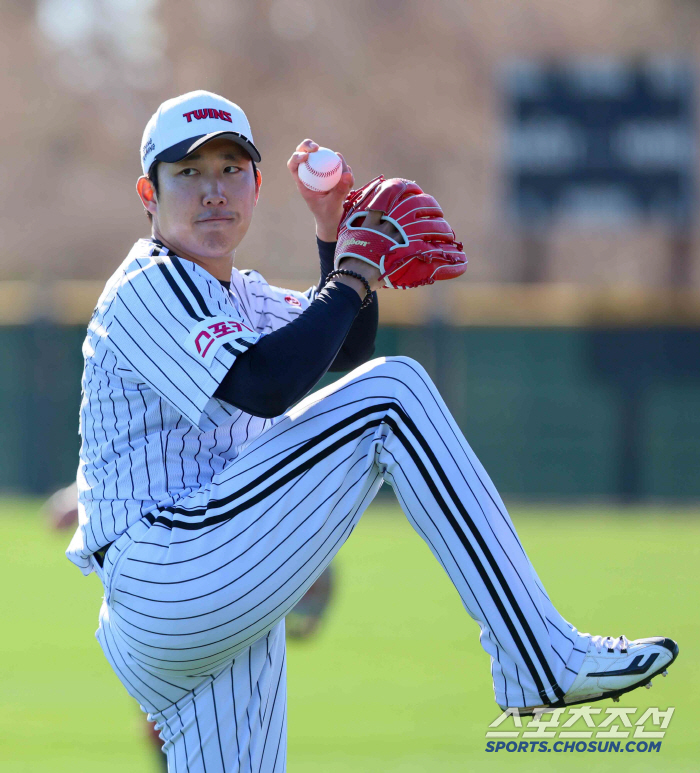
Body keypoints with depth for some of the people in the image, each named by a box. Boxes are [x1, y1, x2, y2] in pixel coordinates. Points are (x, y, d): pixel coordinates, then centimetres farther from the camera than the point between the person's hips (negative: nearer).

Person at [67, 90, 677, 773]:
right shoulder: (147, 288, -6)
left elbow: (346, 349, 33)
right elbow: (265, 387, -22)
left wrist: (335, 237, 17)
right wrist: (353, 273, -11)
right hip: (163, 580, -11)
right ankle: (539, 659, -18)